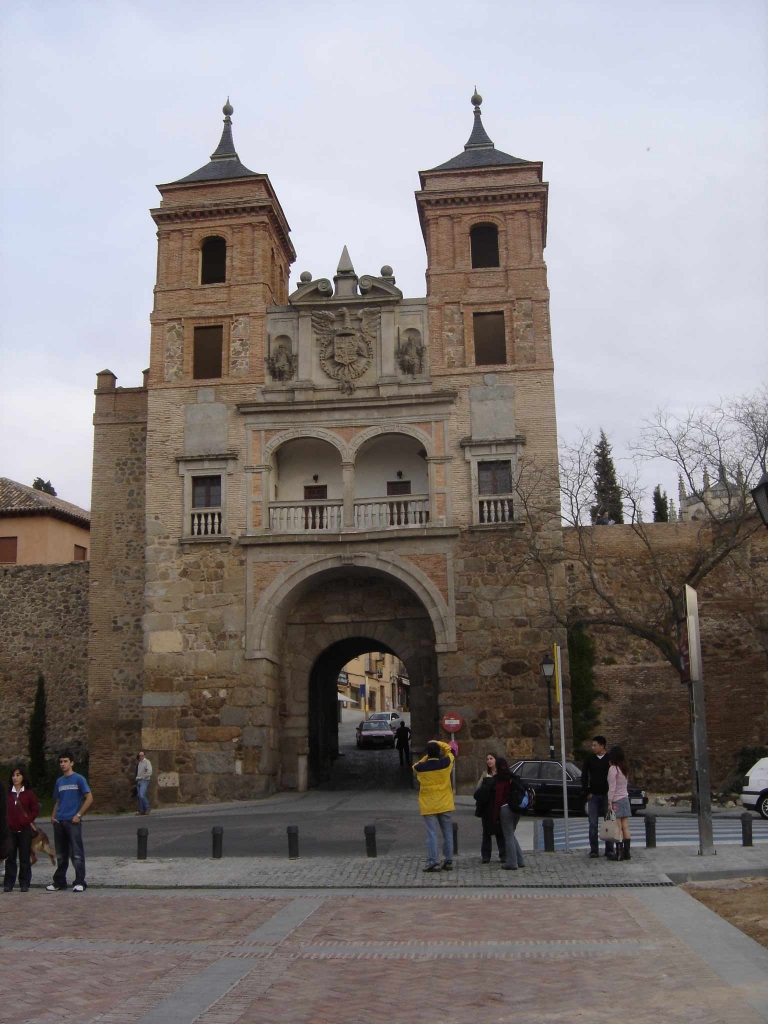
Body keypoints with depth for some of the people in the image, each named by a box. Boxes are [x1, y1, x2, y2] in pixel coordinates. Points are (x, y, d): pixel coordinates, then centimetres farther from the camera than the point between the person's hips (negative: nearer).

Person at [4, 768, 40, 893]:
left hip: (24, 829, -1)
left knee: (24, 858, 2)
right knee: (10, 858, 3)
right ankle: (8, 884, 9)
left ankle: (24, 884, 8)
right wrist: (5, 821, -5)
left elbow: (35, 809, 2)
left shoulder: (28, 793, 2)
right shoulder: (7, 793, 7)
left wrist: (27, 820, -9)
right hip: (10, 829, 1)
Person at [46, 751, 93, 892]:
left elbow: (89, 798, -8)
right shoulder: (59, 781, 14)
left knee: (77, 853, -5)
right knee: (61, 854, 13)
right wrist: (53, 815, 5)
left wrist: (78, 815, -12)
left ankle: (80, 882, -2)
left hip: (73, 821, -6)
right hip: (59, 822, 6)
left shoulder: (78, 779, -4)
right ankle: (59, 881, 21)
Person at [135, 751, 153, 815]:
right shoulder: (139, 763, 15)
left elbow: (149, 772, -18)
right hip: (138, 781, 7)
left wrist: (143, 777, -13)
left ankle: (147, 808, -6)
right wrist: (137, 778, 8)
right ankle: (141, 810, 9)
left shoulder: (147, 762, -8)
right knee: (139, 796, 4)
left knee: (142, 795, -19)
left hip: (144, 781, -7)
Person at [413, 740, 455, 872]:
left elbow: (415, 766, 15)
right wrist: (437, 743, 22)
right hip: (444, 805, 2)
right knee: (448, 834, 9)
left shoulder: (421, 767, -10)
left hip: (428, 806, -1)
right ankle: (448, 861, 12)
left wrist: (427, 757, 14)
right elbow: (449, 750, 13)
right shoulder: (446, 763, -7)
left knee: (432, 834, -1)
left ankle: (433, 862, -4)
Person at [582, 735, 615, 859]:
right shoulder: (589, 759, 4)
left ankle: (609, 850, 11)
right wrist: (587, 792, -3)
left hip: (607, 795, -1)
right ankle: (594, 850, 4)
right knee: (593, 824, 0)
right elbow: (584, 776, 5)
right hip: (593, 795, 1)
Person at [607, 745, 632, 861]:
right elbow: (624, 785, 13)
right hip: (625, 798, 7)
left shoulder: (613, 769, -11)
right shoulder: (625, 769, 11)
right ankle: (626, 852, 7)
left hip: (616, 800, -7)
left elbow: (612, 787, -14)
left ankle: (619, 853, -6)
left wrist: (610, 802, -11)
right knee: (625, 827, 6)